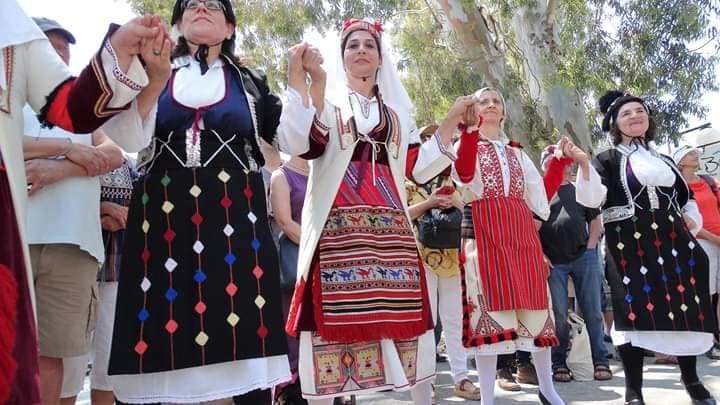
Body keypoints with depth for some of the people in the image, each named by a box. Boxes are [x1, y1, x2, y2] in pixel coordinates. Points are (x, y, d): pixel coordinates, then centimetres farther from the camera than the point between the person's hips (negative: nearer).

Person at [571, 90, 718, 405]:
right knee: (635, 308, -8)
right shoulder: (609, 159, 4)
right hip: (630, 244, -5)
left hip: (672, 240, 5)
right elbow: (592, 198, -12)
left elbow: (686, 196, 30)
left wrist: (691, 220, 10)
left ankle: (691, 379, 29)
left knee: (685, 305, 7)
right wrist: (584, 164, -26)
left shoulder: (663, 159, 21)